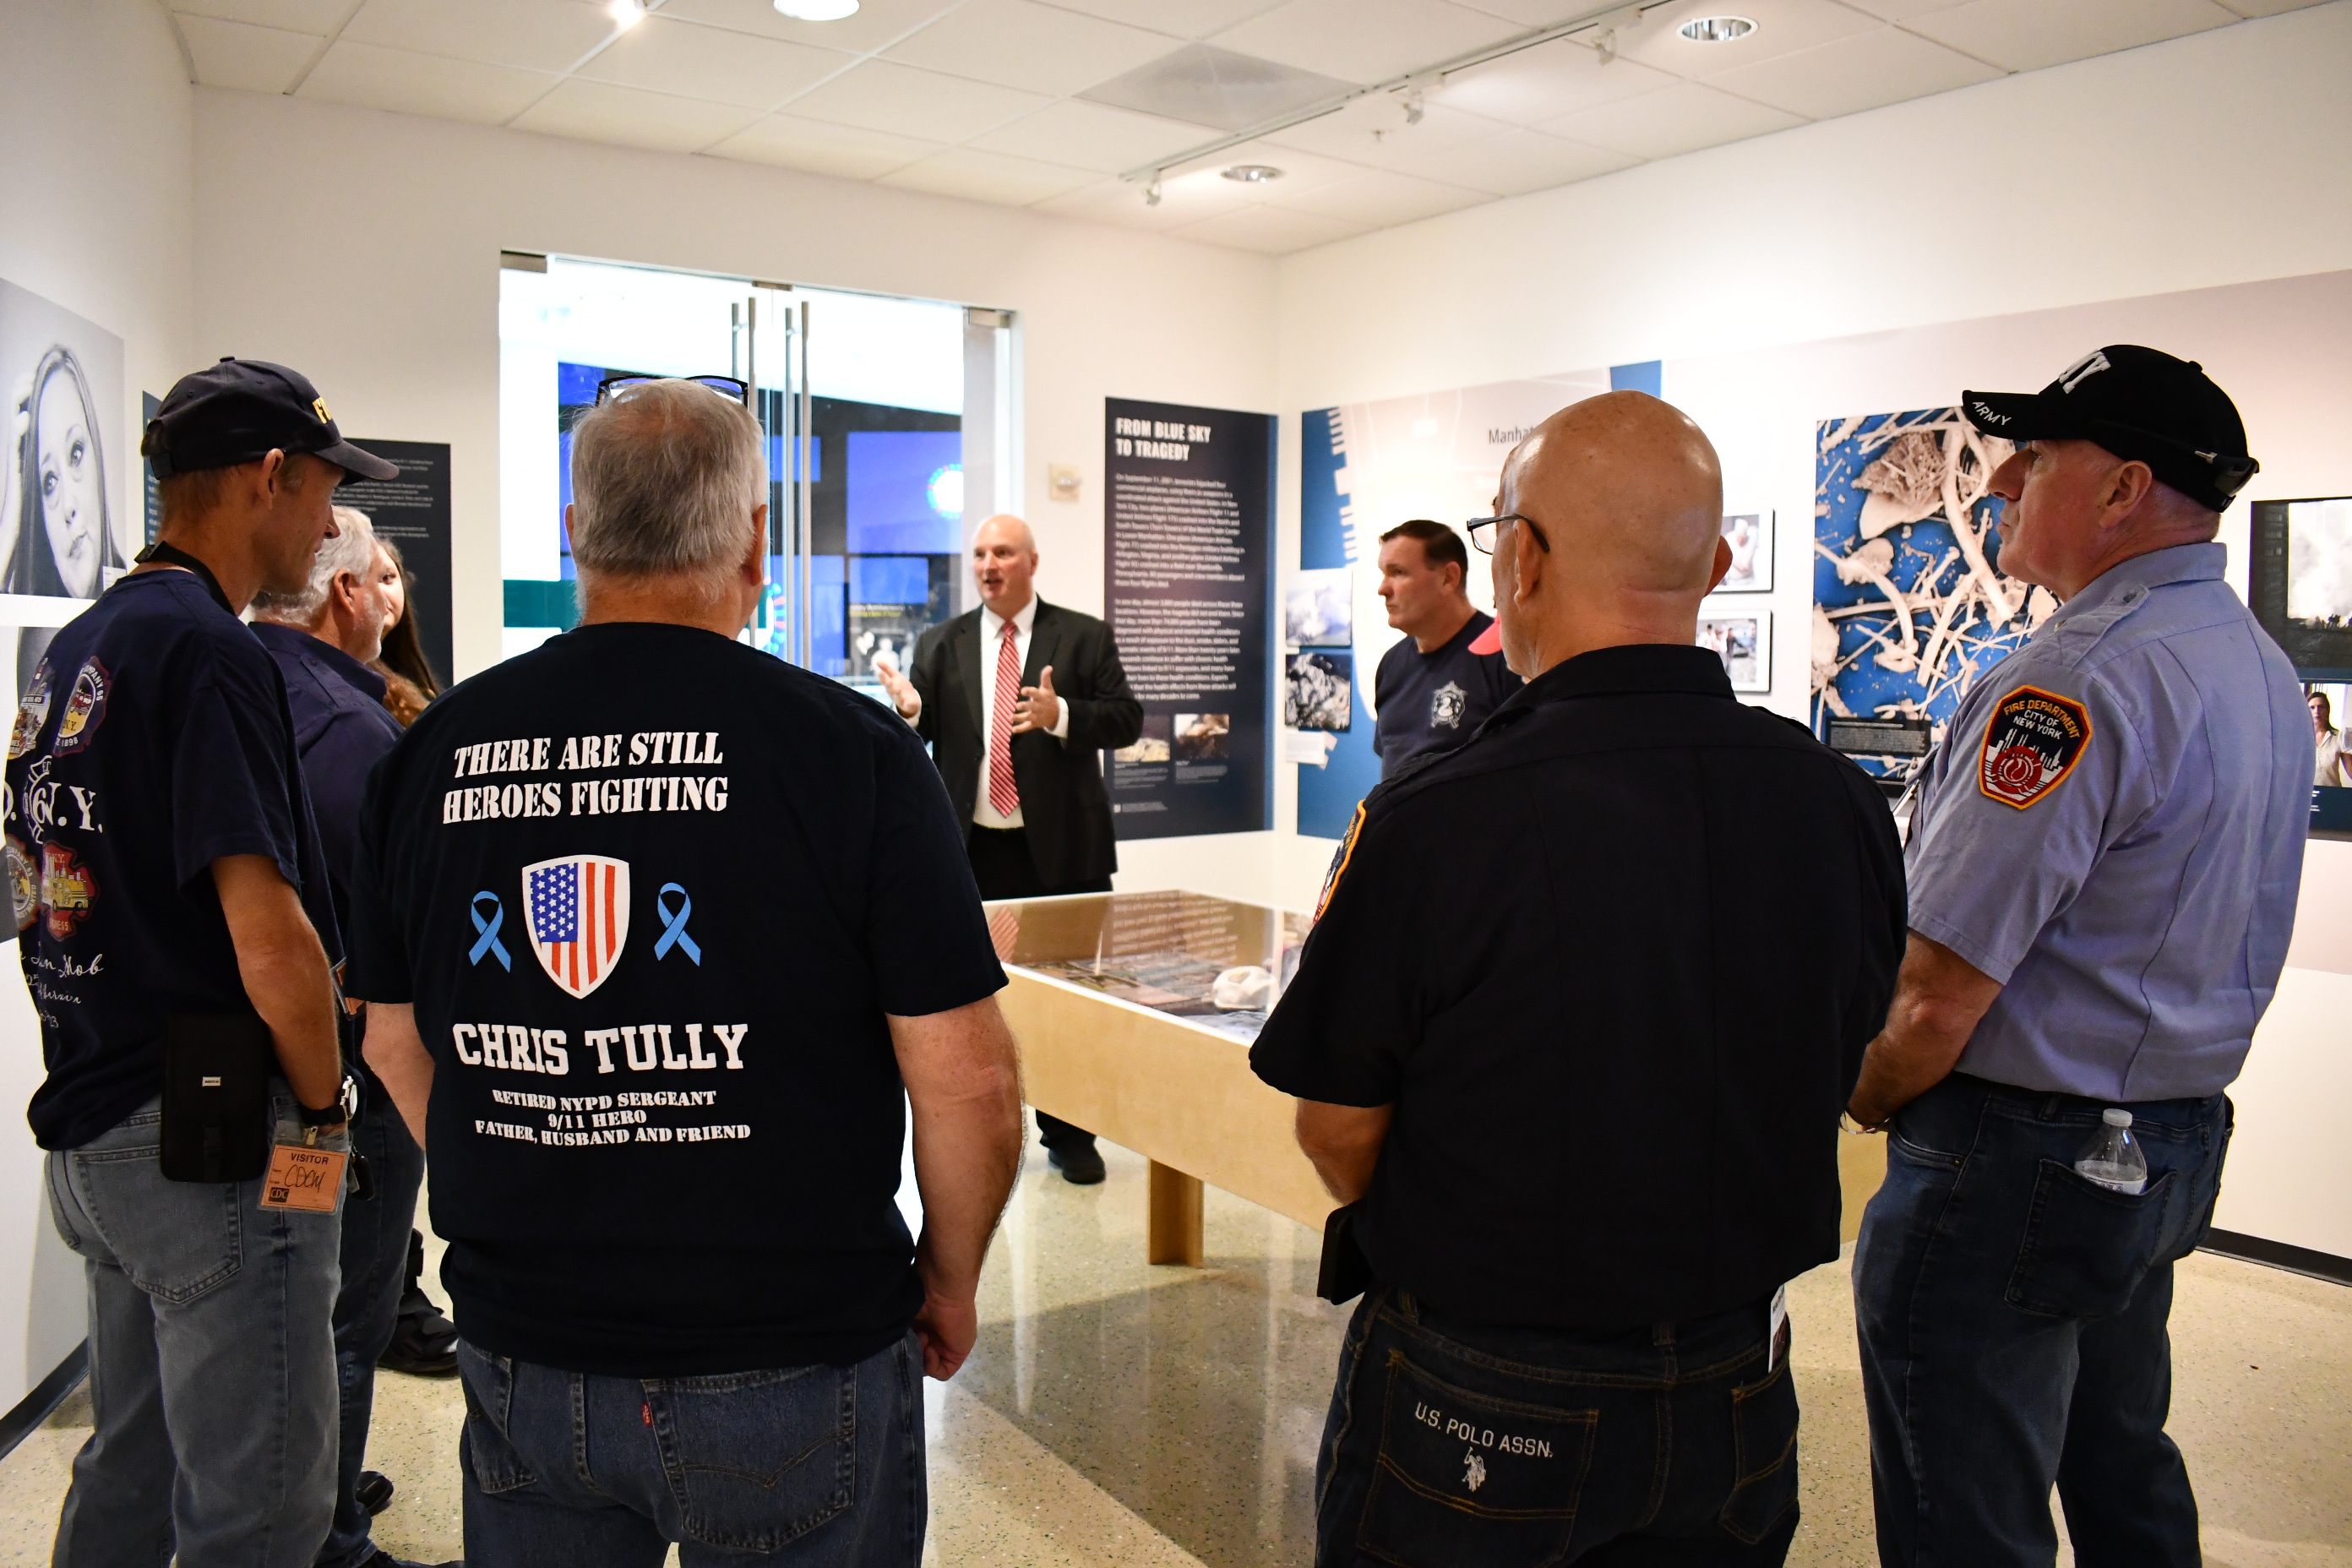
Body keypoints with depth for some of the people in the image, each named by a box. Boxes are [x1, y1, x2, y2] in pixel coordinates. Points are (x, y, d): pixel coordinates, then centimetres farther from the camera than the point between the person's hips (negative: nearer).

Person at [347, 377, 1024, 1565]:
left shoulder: (434, 749, -2)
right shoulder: (848, 745, -16)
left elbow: (397, 1045, 9)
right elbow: (965, 1075, -15)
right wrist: (950, 1278, 2)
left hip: (519, 1360, 4)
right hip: (791, 1368, -3)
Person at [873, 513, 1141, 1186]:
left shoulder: (1084, 637, 2)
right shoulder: (940, 644, 9)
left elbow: (1127, 720, -4)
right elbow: (924, 732, 3)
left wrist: (1061, 715, -21)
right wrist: (909, 709, -20)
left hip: (1060, 847, -2)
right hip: (970, 850, 2)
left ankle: (1069, 1136, 20)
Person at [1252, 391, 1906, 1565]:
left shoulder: (1431, 822, -26)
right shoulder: (1841, 805, -9)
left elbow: (1339, 1133, -14)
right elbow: (1830, 1082, 4)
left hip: (1475, 1409, -4)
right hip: (1738, 1404, 5)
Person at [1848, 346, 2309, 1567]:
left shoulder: (2075, 682, -24)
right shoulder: (2260, 665, 9)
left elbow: (1936, 1000, -24)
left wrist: (1866, 1102, -5)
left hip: (2013, 1166, -10)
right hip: (2181, 1142, 10)